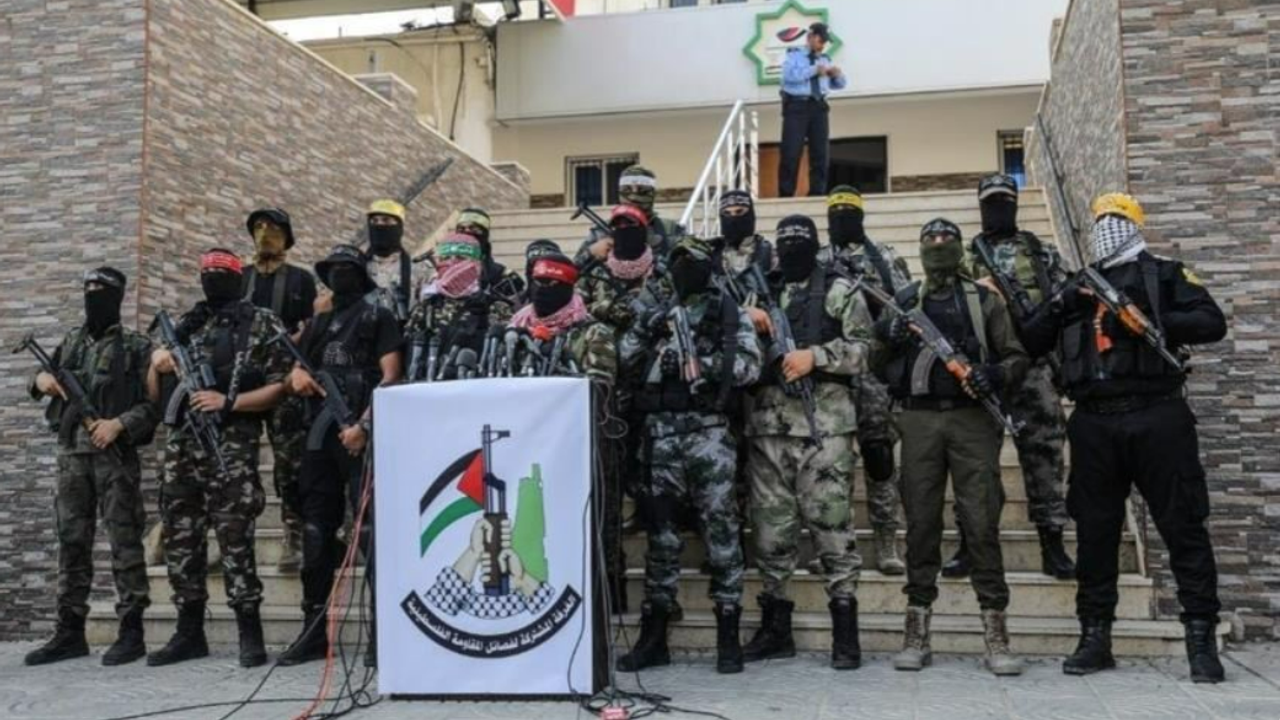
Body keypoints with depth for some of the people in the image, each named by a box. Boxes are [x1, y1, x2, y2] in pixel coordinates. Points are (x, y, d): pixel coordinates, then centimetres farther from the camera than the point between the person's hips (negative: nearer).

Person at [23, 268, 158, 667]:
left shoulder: (136, 347, -1)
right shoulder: (71, 342, 16)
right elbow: (47, 378, 27)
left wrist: (119, 424, -19)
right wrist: (41, 380, 5)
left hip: (116, 456, -6)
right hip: (72, 454, 6)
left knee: (124, 543, -4)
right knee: (71, 542, 8)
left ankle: (131, 631, 0)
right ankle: (70, 631, 15)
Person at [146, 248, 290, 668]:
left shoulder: (262, 325, 2)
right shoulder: (186, 327, 19)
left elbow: (280, 387, -7)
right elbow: (154, 394, 21)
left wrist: (228, 402, -15)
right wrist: (157, 365, 0)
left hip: (231, 445, -6)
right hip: (182, 444, 6)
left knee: (235, 539, -9)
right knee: (180, 538, 8)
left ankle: (250, 633, -1)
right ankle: (189, 632, 18)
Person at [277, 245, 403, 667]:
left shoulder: (377, 317, 5)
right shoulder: (318, 324, 23)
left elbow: (391, 376, -6)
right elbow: (295, 375, 23)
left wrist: (364, 425, -16)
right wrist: (296, 377, -2)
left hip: (361, 435, -6)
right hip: (320, 435, 6)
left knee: (371, 528, -11)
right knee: (316, 531, 8)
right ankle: (313, 633, 16)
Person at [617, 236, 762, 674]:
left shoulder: (728, 312, 6)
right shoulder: (656, 307, 16)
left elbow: (749, 366, -4)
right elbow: (625, 359, 8)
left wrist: (702, 361, -14)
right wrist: (647, 330, -9)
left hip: (708, 431, -3)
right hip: (660, 431, 3)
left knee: (721, 531, -2)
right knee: (660, 531, 7)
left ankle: (728, 638, 7)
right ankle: (653, 638, 15)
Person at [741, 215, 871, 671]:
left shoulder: (840, 292, 7)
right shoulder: (760, 294, 19)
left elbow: (864, 348, -1)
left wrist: (814, 355, -14)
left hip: (823, 426, -4)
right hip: (767, 427, 4)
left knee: (832, 526, -4)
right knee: (771, 528, 7)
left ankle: (845, 634, 4)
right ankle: (775, 630, 18)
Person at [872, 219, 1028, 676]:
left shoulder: (983, 300, 13)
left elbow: (1017, 357, 10)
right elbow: (879, 366, 14)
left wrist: (995, 374, -11)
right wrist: (885, 337, -7)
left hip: (972, 419, -1)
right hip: (919, 420, 1)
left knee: (982, 522, -6)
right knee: (921, 523, 1)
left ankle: (995, 633, -2)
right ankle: (917, 633, 6)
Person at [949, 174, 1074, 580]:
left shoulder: (1042, 253, 14)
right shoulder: (965, 256, 12)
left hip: (1034, 365, 1)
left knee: (1044, 452, 0)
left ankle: (1053, 548, 6)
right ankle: (970, 546, 8)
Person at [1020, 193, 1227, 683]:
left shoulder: (1164, 275, 9)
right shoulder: (1078, 287, 19)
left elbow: (1212, 324, -4)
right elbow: (1029, 344, 14)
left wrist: (1152, 322, -17)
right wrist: (1057, 311, -5)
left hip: (1157, 418, -3)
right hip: (1094, 424, 4)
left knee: (1183, 527, -1)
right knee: (1095, 532, 6)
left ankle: (1201, 638, 7)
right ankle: (1095, 638, 14)